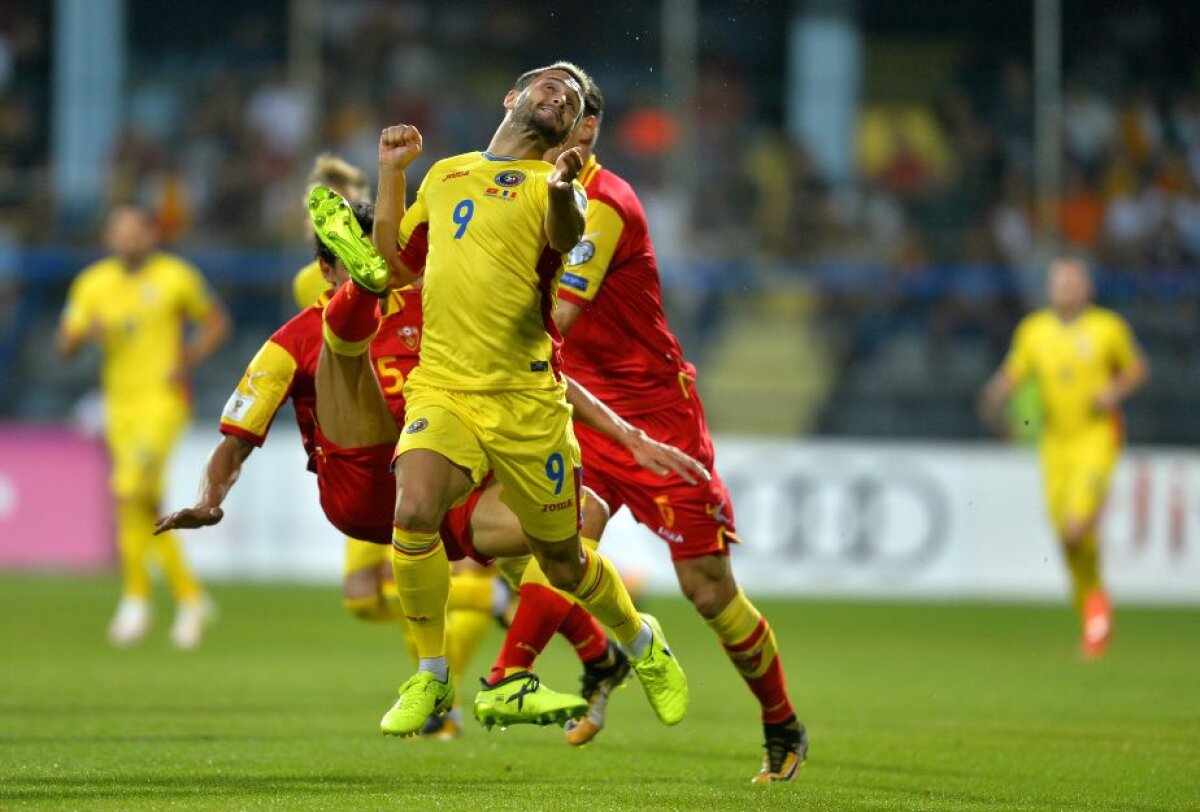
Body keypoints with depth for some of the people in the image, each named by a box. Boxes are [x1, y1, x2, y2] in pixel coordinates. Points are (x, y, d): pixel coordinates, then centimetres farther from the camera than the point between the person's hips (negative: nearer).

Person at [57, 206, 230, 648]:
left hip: (163, 399, -5)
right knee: (146, 509, 6)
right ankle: (191, 597, 20)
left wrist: (188, 359, -9)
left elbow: (216, 321, 7)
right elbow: (65, 343, 4)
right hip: (120, 401, 5)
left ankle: (136, 597, -14)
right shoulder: (93, 283, 6)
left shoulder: (176, 277, -4)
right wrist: (85, 331, -18)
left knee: (129, 491, -21)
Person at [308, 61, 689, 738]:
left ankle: (644, 643, 40)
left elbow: (568, 233, -23)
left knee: (562, 562, 8)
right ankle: (432, 677, -5)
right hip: (442, 389, 2)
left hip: (527, 399, -2)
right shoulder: (445, 175, 15)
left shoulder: (550, 183, 1)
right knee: (414, 516, -24)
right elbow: (393, 269, 22)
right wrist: (391, 173, 15)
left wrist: (564, 194, -46)